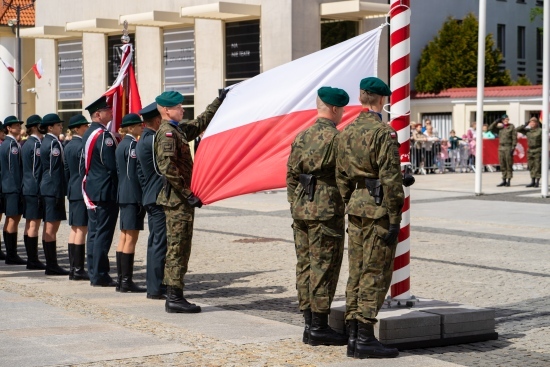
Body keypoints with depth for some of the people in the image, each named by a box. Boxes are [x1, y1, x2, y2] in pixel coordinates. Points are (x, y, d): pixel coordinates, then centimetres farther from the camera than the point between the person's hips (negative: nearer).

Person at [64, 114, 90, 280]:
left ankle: (73, 268, 14)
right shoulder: (82, 146, -15)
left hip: (73, 191, 9)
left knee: (74, 229, 11)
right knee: (82, 229, -7)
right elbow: (85, 172, -18)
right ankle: (79, 270, -6)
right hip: (83, 192, -9)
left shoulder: (68, 146, 13)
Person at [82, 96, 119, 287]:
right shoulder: (103, 135, -17)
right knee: (103, 233, -5)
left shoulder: (88, 133, 13)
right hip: (106, 191, -9)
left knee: (94, 233, 12)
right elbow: (112, 165, -21)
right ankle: (100, 275, -4)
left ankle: (94, 273, 16)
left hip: (91, 190, 10)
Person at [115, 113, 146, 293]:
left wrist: (124, 192, 20)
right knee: (131, 238, -8)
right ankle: (127, 281, -7)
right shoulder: (132, 144, -14)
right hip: (134, 196, -10)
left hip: (123, 195, 10)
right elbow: (138, 172, -17)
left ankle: (121, 279, 14)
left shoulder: (121, 145, 15)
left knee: (124, 238, 11)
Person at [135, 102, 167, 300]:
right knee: (160, 243, -7)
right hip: (159, 198, -11)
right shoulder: (152, 140, -16)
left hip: (150, 198, 11)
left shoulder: (142, 141, 16)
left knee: (155, 242, 13)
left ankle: (154, 286, 18)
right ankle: (156, 289, -5)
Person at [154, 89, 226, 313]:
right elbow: (167, 168, -23)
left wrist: (219, 101, 31)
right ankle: (175, 298, -6)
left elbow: (201, 123, 31)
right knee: (177, 248, -8)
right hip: (177, 200, -10)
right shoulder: (167, 133, -13)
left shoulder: (178, 130, 16)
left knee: (179, 249, 11)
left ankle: (173, 297, 14)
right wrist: (188, 194, -21)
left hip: (181, 200, 10)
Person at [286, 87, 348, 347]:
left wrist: (295, 208, 18)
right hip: (326, 211, -8)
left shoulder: (301, 137, 11)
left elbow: (291, 177, 13)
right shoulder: (335, 138, -12)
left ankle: (309, 325, 15)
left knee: (305, 266, 10)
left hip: (301, 211, 8)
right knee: (324, 268, -3)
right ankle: (319, 328, -1)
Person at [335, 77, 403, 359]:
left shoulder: (346, 133, 10)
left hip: (356, 207, 7)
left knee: (357, 273, 10)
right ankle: (365, 338, -4)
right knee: (375, 274, -4)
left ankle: (354, 336, 13)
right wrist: (394, 219, -15)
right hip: (379, 210, -7)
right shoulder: (384, 132, -13)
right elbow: (391, 179, -17)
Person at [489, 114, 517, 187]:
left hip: (508, 147, -4)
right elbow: (491, 128, 6)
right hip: (501, 147, 5)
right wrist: (497, 121, 1)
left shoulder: (511, 127, 1)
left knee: (509, 164, -3)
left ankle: (508, 181, 0)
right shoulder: (499, 127, 13)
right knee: (502, 165, 7)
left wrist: (513, 147, -11)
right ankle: (504, 180, 14)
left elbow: (514, 138, -3)